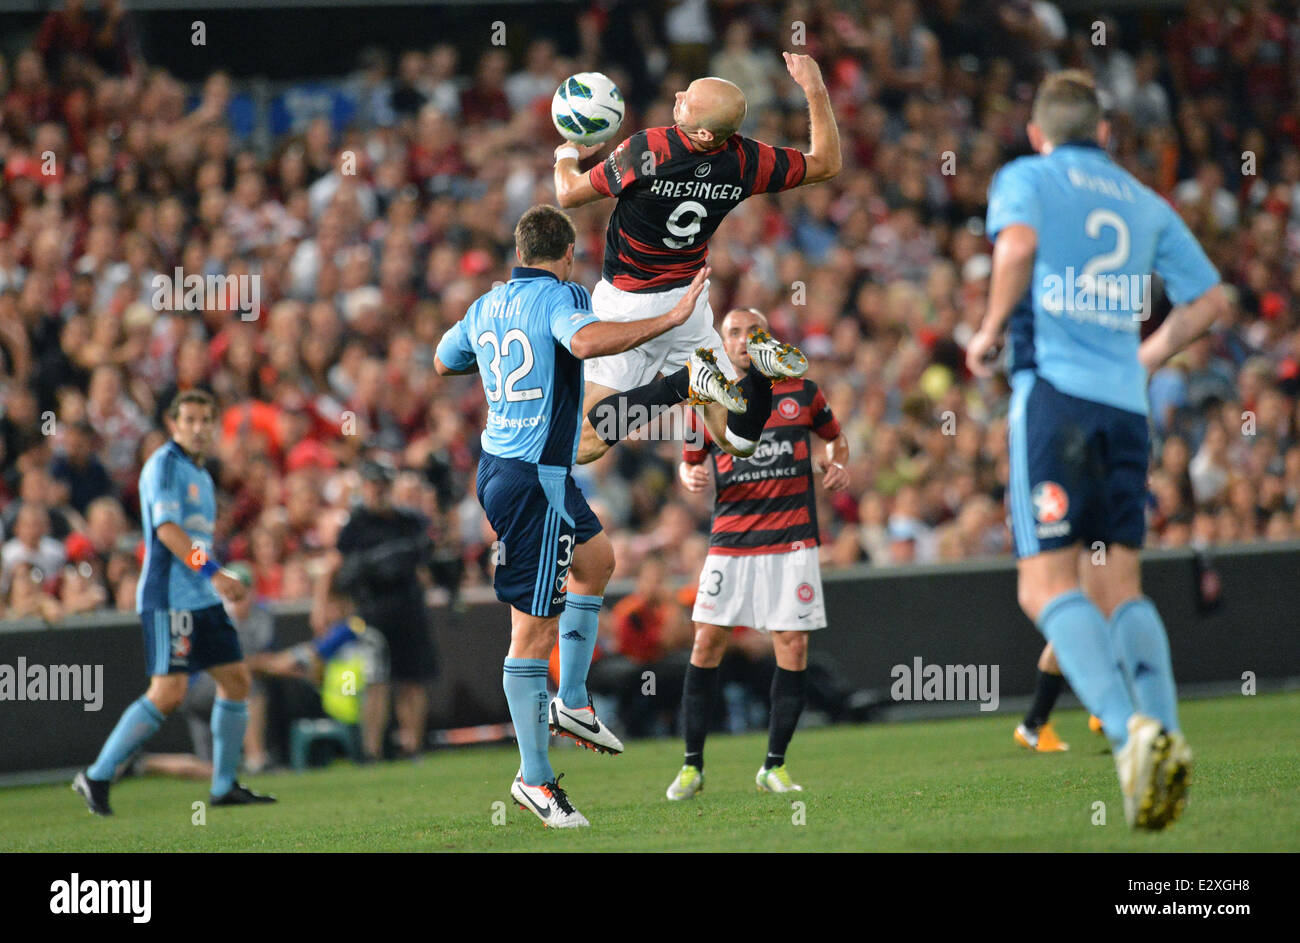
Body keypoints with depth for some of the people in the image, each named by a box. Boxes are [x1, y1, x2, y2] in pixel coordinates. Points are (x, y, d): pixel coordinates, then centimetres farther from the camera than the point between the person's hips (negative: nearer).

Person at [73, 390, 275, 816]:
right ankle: (96, 777, -8)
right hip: (169, 598, -9)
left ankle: (225, 786, 15)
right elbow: (166, 527, -21)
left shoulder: (201, 476, 19)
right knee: (168, 693, -15)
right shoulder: (164, 464, -9)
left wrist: (222, 579, 19)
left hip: (202, 600, 9)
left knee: (236, 680, 8)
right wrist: (212, 572, -27)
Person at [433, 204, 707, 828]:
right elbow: (586, 340, -37)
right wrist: (671, 318, -33)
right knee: (535, 629, -6)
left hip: (498, 465, 10)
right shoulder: (559, 297, -13)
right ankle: (534, 779, -3)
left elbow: (443, 361, 28)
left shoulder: (487, 307, 10)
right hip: (537, 477, -10)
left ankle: (572, 702, 30)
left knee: (596, 558, 31)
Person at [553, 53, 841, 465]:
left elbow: (569, 195, -10)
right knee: (737, 442, 13)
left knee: (580, 446, -9)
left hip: (625, 304, -4)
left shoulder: (646, 149, -26)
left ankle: (684, 382, -24)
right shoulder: (745, 162, -14)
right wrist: (816, 90, 8)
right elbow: (827, 163, 4)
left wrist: (567, 154, 11)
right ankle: (760, 366, -15)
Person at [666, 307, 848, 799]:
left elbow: (834, 436, 22)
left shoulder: (801, 391, 5)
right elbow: (689, 461, 16)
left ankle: (774, 766, 7)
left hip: (792, 541, 0)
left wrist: (834, 463, 1)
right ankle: (692, 766, 3)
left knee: (793, 648, -5)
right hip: (730, 542, 0)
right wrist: (691, 477, -6)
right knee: (707, 643, -6)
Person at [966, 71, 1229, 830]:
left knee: (1049, 586, -8)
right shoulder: (1145, 203, 20)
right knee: (1118, 586, 10)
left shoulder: (1026, 178, 6)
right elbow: (1209, 298, 19)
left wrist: (989, 333, -3)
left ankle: (1130, 729, -28)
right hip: (1127, 404, 5)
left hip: (1056, 391, -5)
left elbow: (1017, 242, -16)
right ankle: (1166, 736, -8)